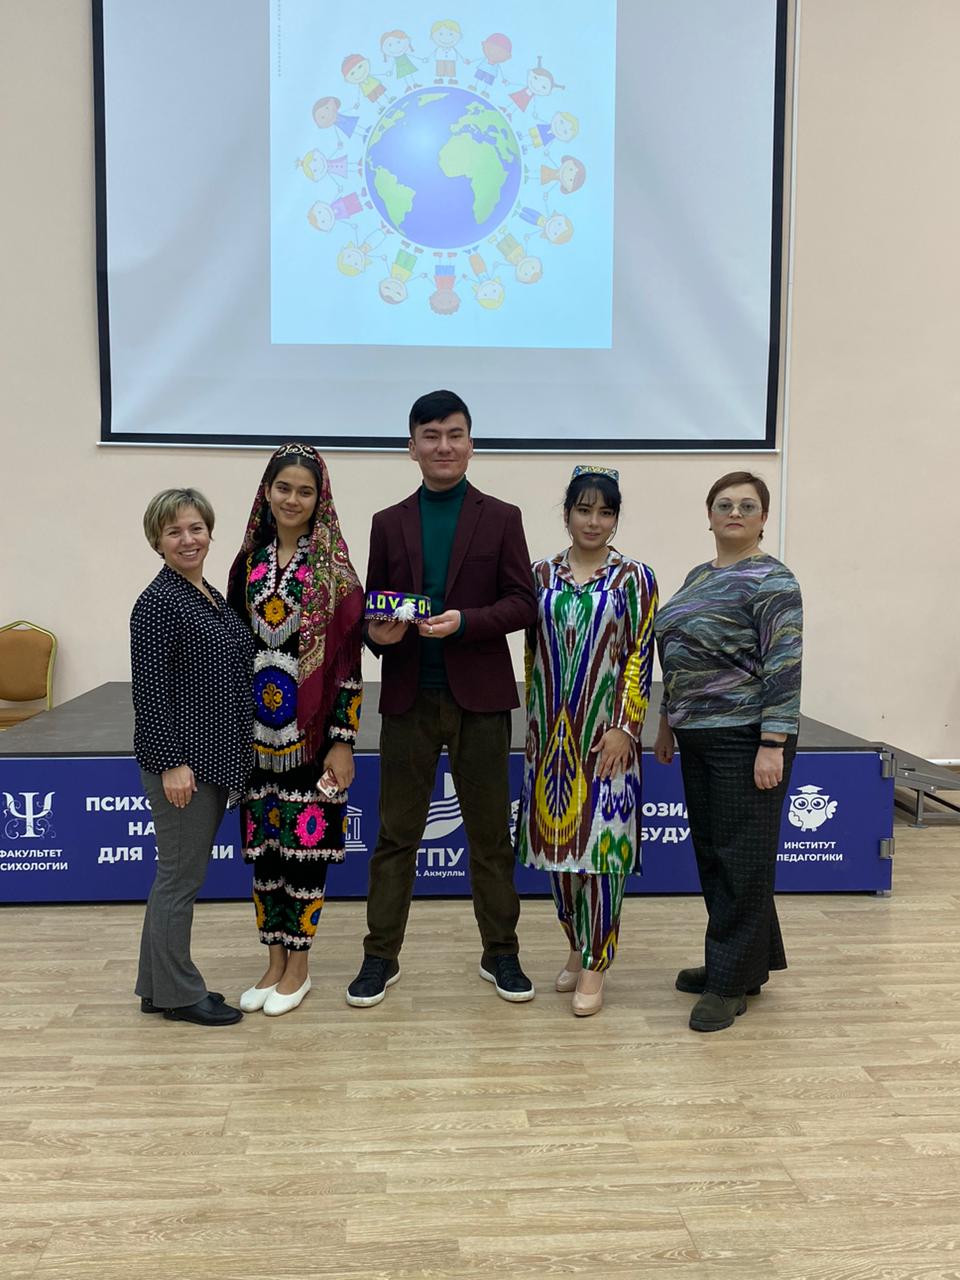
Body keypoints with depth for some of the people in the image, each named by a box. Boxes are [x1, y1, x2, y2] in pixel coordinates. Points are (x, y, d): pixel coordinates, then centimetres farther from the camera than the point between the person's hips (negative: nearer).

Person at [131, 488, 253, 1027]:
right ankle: (177, 994, 14)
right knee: (180, 876, 1)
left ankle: (161, 985, 27)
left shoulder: (213, 598, 13)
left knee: (183, 874, 15)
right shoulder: (159, 603, -13)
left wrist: (232, 757, 18)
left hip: (216, 759, 9)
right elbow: (150, 690, -17)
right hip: (181, 761, -9)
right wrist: (171, 762, -19)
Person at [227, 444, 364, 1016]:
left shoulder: (334, 568, -6)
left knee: (306, 842, 3)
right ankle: (275, 962, 26)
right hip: (257, 729, 4)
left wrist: (344, 740, -11)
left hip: (312, 729, -4)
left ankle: (299, 966, 21)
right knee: (263, 842, 10)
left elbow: (348, 658, -8)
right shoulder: (249, 563, 6)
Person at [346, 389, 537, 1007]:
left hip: (480, 697, -1)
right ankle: (382, 956, 20)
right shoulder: (389, 524, 9)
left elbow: (523, 603, -2)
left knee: (491, 833, 9)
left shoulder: (501, 518, 4)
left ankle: (501, 953, 24)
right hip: (409, 699, 1)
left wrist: (464, 620, -18)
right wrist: (377, 632, -13)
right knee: (396, 834, 7)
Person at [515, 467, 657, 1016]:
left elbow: (640, 657, -5)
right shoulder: (542, 575, 7)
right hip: (554, 733, 4)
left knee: (601, 842, -2)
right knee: (559, 839, 10)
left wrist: (623, 727, -11)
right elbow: (532, 653, 10)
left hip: (606, 732, -3)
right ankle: (579, 946, 28)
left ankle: (595, 966, 10)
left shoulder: (635, 578, -1)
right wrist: (535, 725, 7)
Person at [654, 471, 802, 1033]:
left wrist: (773, 746, -20)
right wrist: (669, 724, 18)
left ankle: (732, 983, 11)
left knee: (742, 856, 0)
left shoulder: (771, 581, -11)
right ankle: (746, 962, 29)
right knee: (711, 852, 14)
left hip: (746, 738, -8)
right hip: (700, 737, 9)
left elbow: (784, 668, -17)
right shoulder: (699, 576, 13)